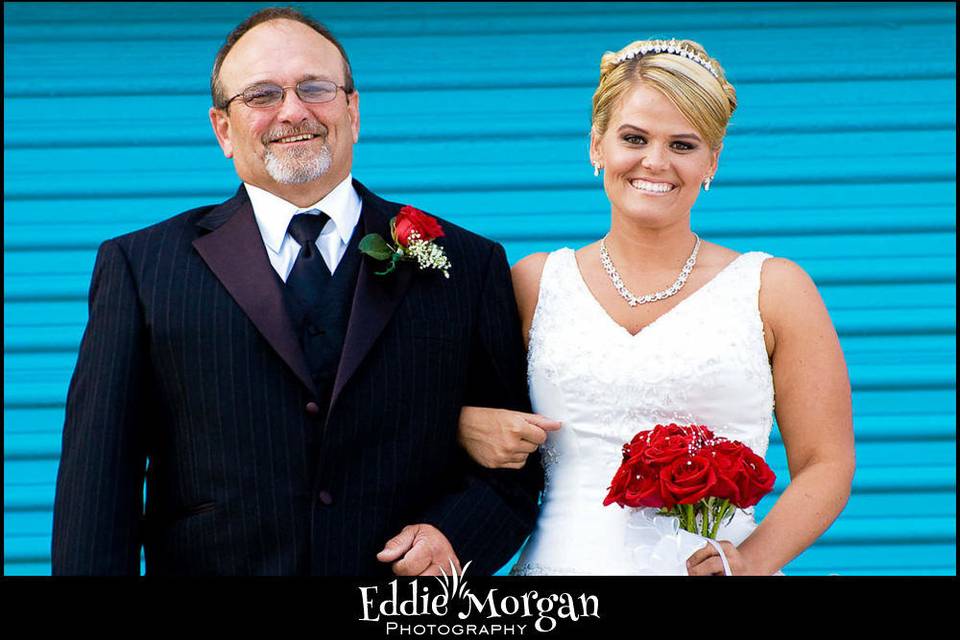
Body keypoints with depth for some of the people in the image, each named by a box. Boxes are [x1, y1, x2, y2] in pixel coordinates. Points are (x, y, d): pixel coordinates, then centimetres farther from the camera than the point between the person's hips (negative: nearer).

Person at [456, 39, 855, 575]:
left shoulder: (774, 289, 3)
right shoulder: (534, 284, 8)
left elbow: (827, 464, 2)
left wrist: (752, 561, -14)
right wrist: (467, 426, -6)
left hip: (703, 567, -1)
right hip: (564, 561, 2)